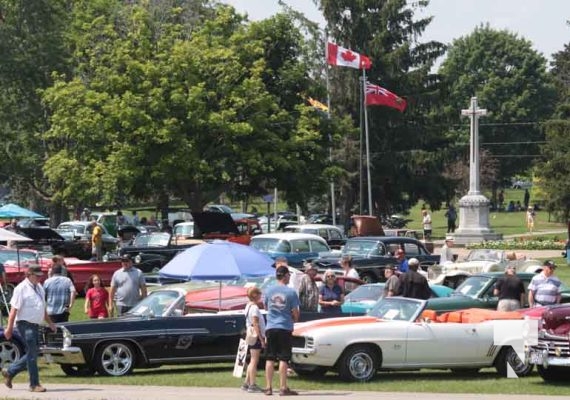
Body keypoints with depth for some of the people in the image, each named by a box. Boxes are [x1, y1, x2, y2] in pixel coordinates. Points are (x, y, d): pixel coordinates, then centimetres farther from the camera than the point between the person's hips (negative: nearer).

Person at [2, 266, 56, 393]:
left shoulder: (39, 287, 13)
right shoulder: (21, 288, -11)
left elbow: (43, 308, 24)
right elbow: (14, 309, -14)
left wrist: (50, 323, 22)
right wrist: (9, 327, -17)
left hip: (35, 325, 8)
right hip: (25, 324, -8)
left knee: (31, 354, 12)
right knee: (32, 354, -7)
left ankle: (9, 372, 27)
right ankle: (34, 384, -1)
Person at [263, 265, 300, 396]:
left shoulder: (269, 291, 3)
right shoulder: (291, 292, -8)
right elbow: (295, 313, -5)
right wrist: (294, 320, 15)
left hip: (270, 328, 3)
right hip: (285, 328, -3)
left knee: (270, 359, 7)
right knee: (283, 359, -1)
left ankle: (268, 387, 6)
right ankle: (283, 388, -2)